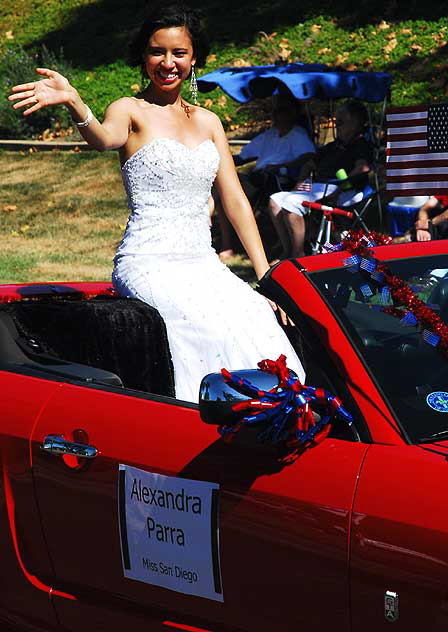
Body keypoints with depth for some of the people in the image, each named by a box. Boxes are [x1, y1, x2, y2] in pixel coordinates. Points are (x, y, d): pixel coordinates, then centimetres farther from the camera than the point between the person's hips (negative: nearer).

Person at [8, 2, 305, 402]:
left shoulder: (207, 121, 18)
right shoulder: (130, 111, 2)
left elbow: (235, 201, 15)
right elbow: (105, 138, -23)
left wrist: (266, 275, 6)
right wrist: (74, 103, -46)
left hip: (203, 263, 5)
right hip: (149, 264, -5)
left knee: (261, 323, -21)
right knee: (223, 334, -28)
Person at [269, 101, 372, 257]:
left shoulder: (361, 145, 2)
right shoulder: (332, 147, 30)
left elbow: (362, 168, -19)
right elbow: (310, 165, 38)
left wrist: (338, 191, -27)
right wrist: (300, 183, 16)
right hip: (313, 188, 9)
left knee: (291, 203, -30)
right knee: (275, 201, -7)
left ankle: (299, 255, -24)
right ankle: (287, 251, -11)